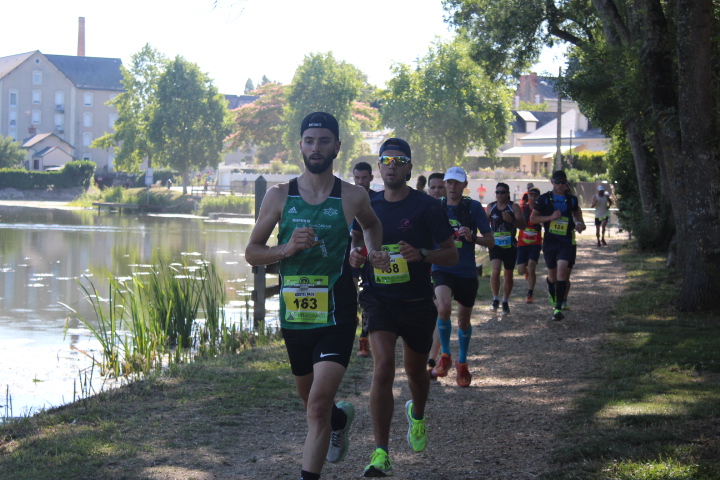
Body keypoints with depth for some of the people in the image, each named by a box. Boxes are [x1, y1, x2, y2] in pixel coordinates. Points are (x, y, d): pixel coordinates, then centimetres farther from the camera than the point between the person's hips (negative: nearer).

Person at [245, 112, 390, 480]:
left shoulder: (353, 197, -2)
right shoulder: (280, 196, -1)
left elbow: (371, 224, 22)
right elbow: (252, 252, 1)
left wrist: (374, 252, 2)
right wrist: (286, 249, -17)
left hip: (336, 315, -3)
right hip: (293, 314, 3)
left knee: (318, 405, -16)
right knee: (309, 397, 22)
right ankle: (340, 417, 56)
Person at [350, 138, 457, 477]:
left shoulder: (427, 207, -6)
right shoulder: (367, 206, 2)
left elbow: (452, 255, -4)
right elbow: (355, 245, 15)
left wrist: (421, 254, -23)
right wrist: (355, 255, -10)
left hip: (417, 301, 0)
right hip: (379, 299, 0)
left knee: (415, 370, 16)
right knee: (383, 367, -18)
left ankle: (417, 414, 53)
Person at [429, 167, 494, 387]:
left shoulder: (474, 207, -3)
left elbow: (490, 241, -2)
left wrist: (472, 237, -20)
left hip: (467, 272, 0)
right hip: (442, 269, 0)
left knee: (464, 321, 11)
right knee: (444, 309, -26)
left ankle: (462, 362, 36)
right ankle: (445, 355, -4)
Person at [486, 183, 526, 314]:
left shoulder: (514, 207, -3)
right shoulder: (491, 207, 6)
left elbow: (523, 225, -9)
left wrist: (512, 220, -26)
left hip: (510, 245, -1)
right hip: (495, 244, 1)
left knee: (508, 275, 8)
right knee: (495, 271, -20)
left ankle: (505, 302, 25)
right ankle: (495, 299, -4)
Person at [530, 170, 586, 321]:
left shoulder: (572, 199, 8)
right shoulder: (544, 199, 2)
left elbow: (577, 212, 29)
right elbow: (533, 218, 1)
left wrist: (579, 223, 8)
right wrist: (551, 217, -12)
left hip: (567, 242, -1)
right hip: (550, 241, 1)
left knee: (562, 272, -17)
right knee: (552, 275, 10)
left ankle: (558, 308, -19)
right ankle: (553, 299, 42)